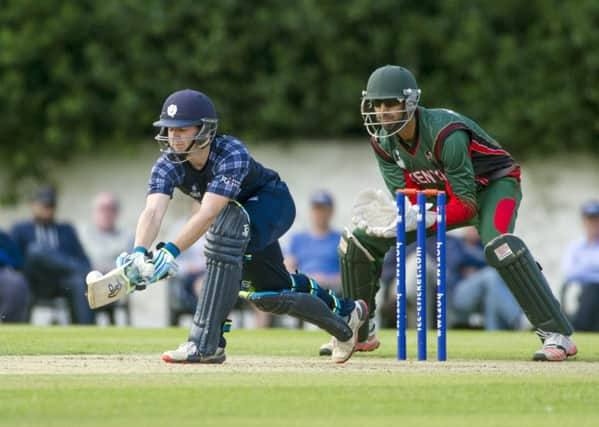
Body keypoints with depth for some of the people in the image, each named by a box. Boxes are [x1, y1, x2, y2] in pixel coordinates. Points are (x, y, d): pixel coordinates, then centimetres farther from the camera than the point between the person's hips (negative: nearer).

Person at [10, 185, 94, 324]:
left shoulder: (67, 230, 29)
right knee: (37, 250, -34)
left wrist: (85, 272, -6)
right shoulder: (20, 230, 23)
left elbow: (83, 260, 19)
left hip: (63, 284, 2)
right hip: (36, 284, -2)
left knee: (81, 281, -37)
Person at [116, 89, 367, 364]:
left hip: (274, 204, -8)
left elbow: (208, 214, -47)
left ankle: (207, 343, -41)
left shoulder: (232, 154, -37)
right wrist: (138, 253, -55)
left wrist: (171, 251, -57)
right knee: (267, 293, 16)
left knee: (228, 224, -38)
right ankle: (344, 313, 46)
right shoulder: (168, 165, -21)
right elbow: (153, 211, -36)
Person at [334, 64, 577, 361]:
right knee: (360, 241, 0)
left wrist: (422, 220, -43)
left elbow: (467, 205, -32)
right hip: (443, 191, 7)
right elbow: (406, 196, -12)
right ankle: (356, 333, 18)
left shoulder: (445, 133, -34)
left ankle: (557, 334, -36)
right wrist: (404, 212, -35)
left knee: (497, 245, -39)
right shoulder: (382, 141, -13)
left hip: (493, 184, -7)